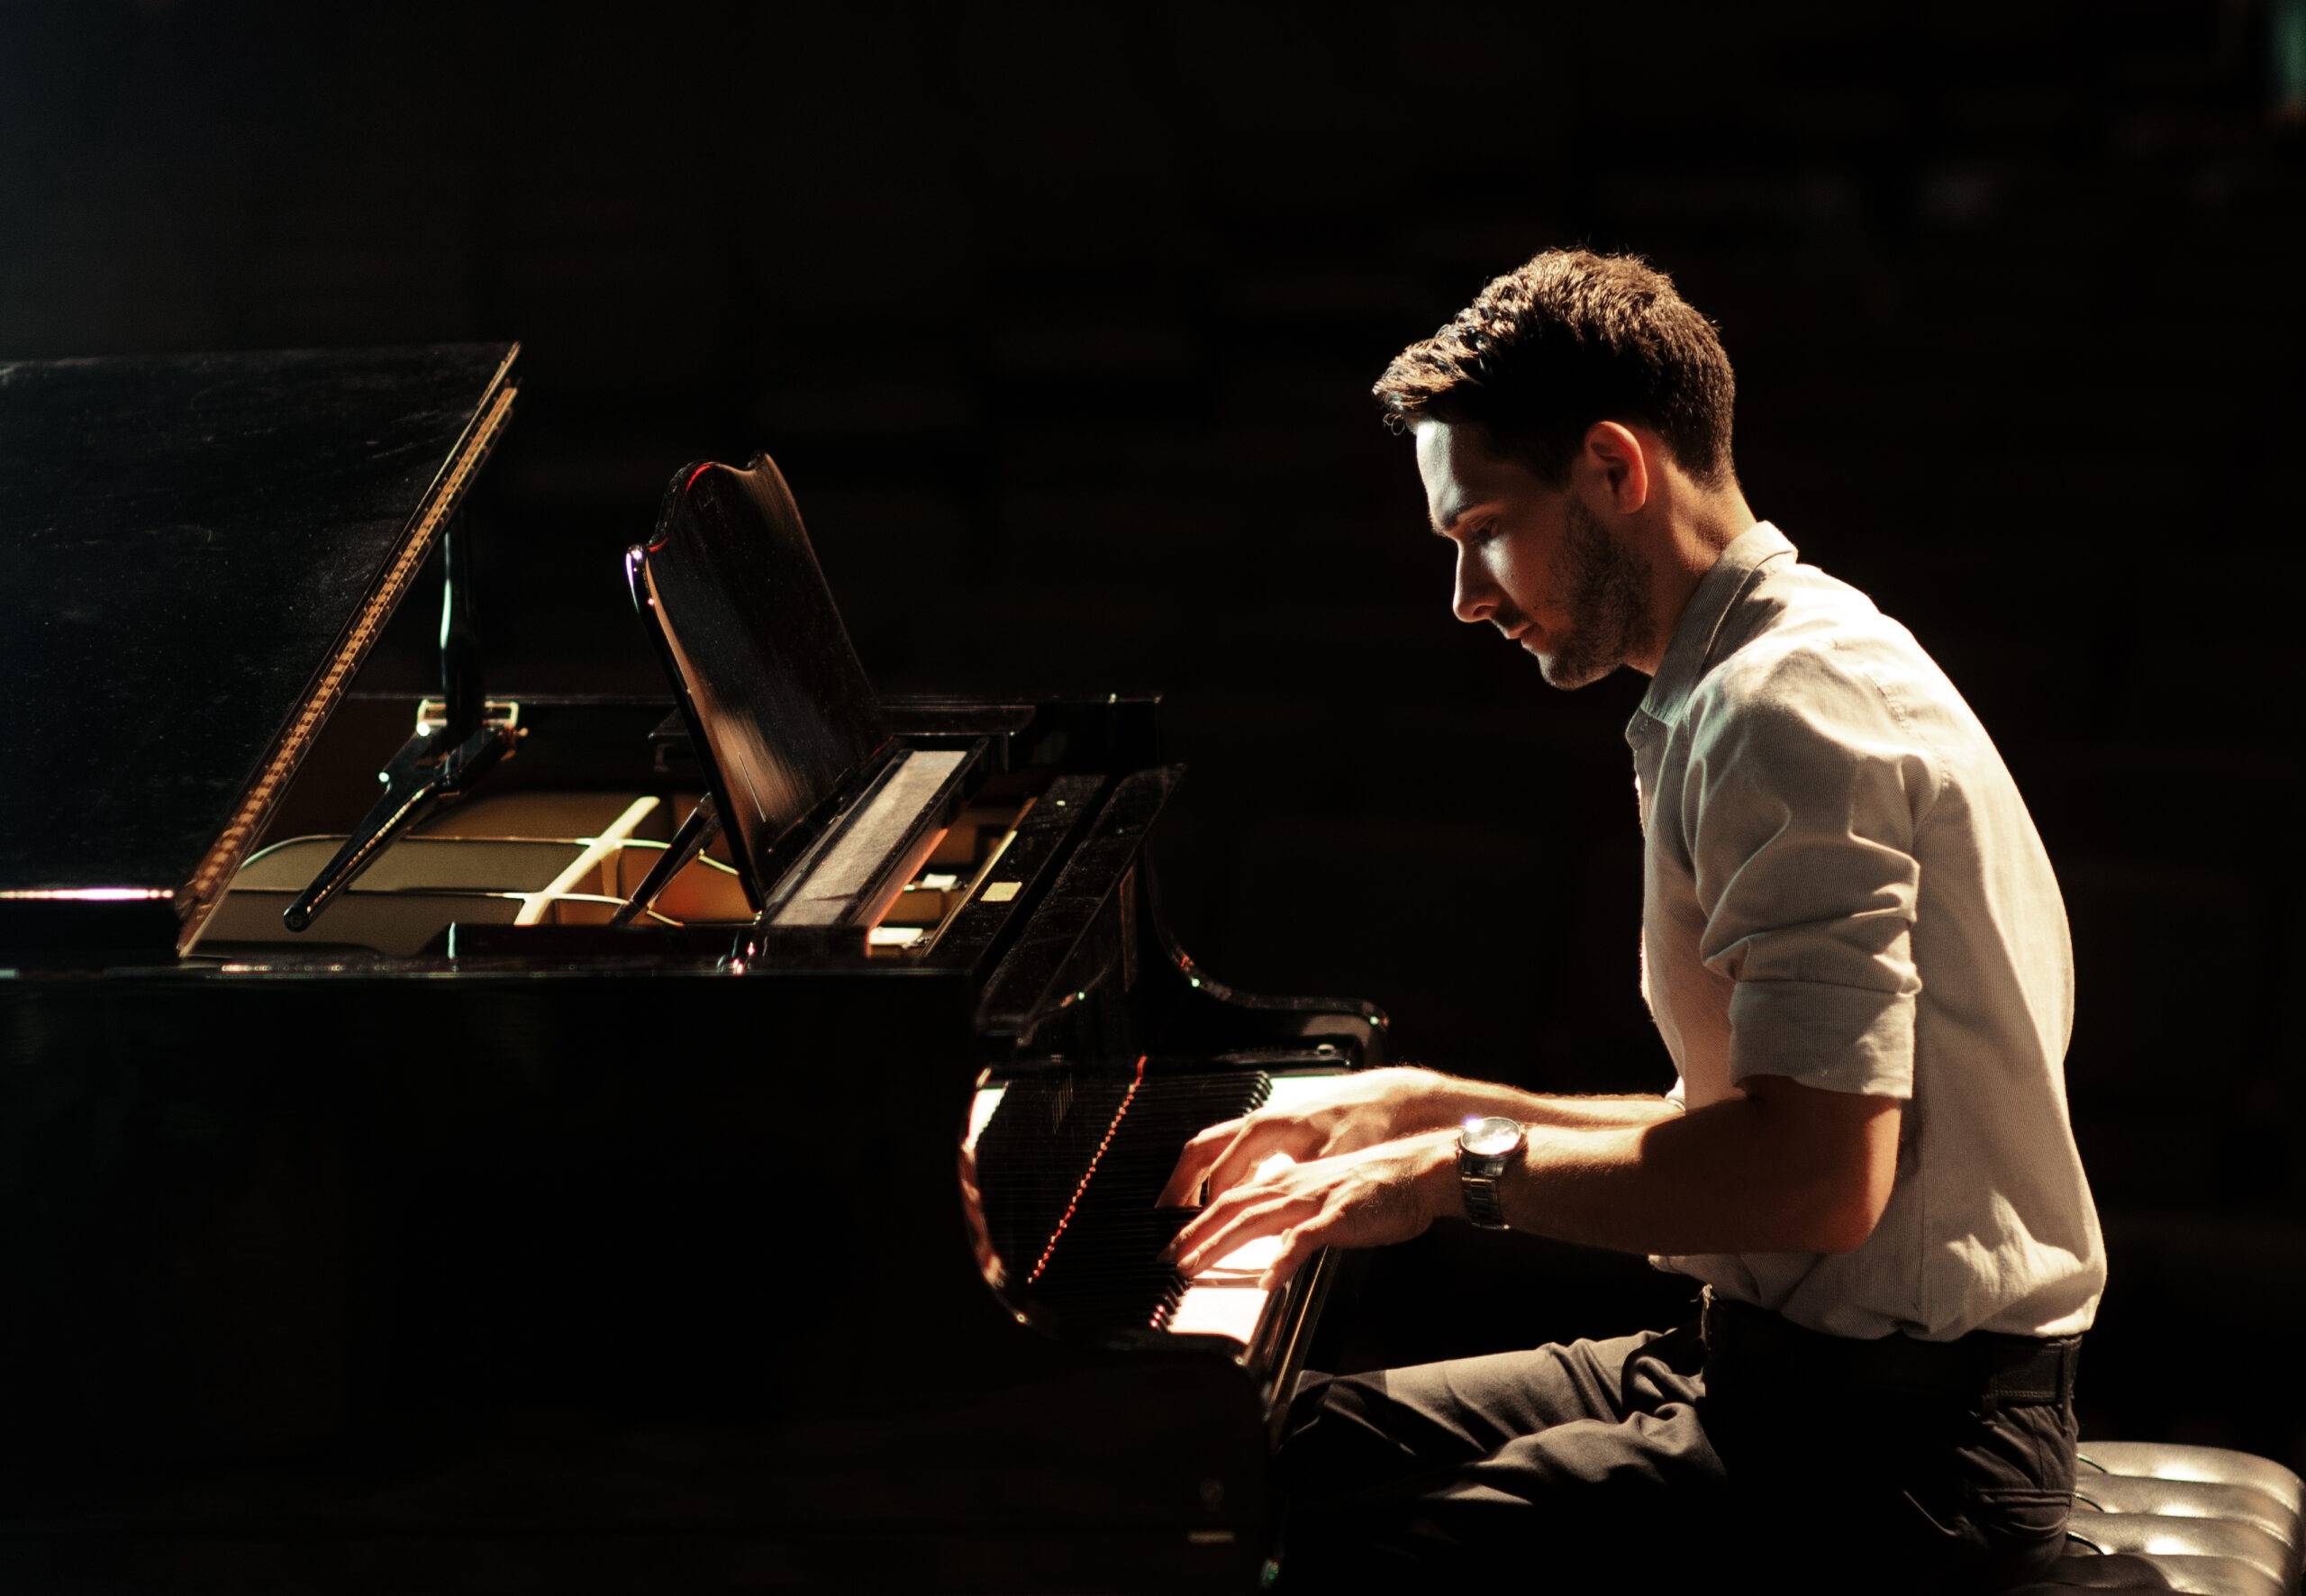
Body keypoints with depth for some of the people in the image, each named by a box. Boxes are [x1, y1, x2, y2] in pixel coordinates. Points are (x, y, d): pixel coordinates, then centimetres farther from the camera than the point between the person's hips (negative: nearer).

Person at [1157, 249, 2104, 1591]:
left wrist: (1472, 1168, -16)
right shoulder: (1750, 685, 17)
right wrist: (1428, 1109, 16)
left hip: (1890, 1450, -10)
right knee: (1306, 1441, 9)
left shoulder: (1788, 711, -17)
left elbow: (1820, 1174, -27)